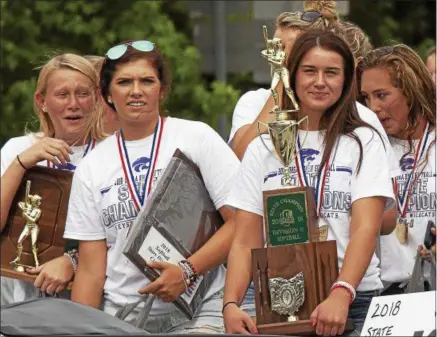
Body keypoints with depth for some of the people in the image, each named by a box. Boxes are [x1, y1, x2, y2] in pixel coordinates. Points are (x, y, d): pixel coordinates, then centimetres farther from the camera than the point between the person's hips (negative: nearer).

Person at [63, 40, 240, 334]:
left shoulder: (197, 138, 3)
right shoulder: (90, 169, 12)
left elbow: (241, 221, -4)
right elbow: (91, 269, 9)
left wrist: (188, 270, -15)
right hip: (120, 316, 3)